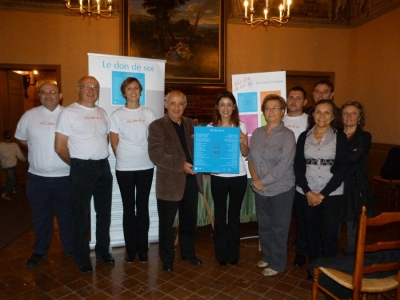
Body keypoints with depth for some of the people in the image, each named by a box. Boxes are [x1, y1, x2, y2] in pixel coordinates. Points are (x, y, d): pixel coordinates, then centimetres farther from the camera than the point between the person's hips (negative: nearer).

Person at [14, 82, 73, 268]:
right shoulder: (29, 116, 3)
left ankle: (70, 248, 29)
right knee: (41, 216, 15)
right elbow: (21, 138, 15)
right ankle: (40, 251, 33)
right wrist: (38, 149, 5)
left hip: (65, 176, -1)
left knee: (67, 214, 12)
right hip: (37, 176, 2)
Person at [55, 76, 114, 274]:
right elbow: (60, 147, -9)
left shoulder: (102, 113, 10)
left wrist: (100, 158, 8)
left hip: (103, 167, 6)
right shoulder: (68, 112, -7)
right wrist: (77, 164, 1)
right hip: (82, 169, -5)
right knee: (81, 214, 7)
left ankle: (103, 250, 32)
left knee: (104, 212, 14)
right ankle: (82, 257, 24)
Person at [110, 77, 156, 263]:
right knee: (129, 208, 7)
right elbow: (114, 143, 2)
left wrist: (147, 157, 2)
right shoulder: (117, 115, 1)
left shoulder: (148, 113, 5)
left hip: (146, 167, 1)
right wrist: (125, 158, 2)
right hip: (124, 168, -1)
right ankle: (131, 249, 19)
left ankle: (142, 248, 19)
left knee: (143, 208, 8)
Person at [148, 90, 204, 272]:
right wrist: (181, 165, -24)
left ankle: (188, 252, 36)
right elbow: (155, 155, -15)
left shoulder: (192, 124, 10)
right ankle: (167, 258, 27)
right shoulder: (157, 126, -5)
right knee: (167, 223, 9)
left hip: (191, 180, 5)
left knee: (189, 221, 17)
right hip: (169, 183, -4)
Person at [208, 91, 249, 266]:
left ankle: (233, 253, 28)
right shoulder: (210, 127, 0)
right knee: (220, 214, 9)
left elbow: (245, 154, 1)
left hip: (238, 176, 1)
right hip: (218, 177, 0)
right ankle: (221, 253, 25)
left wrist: (242, 142, -18)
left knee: (235, 214, 12)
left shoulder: (241, 126, 1)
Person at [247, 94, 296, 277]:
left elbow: (283, 166, -19)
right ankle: (267, 257, 38)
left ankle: (277, 264, 27)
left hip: (281, 190, -5)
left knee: (278, 228, 10)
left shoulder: (287, 135, -11)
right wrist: (255, 178, -10)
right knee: (264, 225, 17)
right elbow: (251, 158, 6)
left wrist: (263, 181, -16)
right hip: (261, 190, 5)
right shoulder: (257, 133, 5)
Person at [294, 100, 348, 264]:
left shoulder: (340, 137, 0)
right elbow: (298, 166, 2)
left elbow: (342, 169, -6)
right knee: (311, 232, 9)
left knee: (330, 234, 0)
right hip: (307, 193, 2)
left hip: (332, 194, -1)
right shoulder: (304, 137, 5)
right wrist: (308, 192, -8)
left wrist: (323, 194, -10)